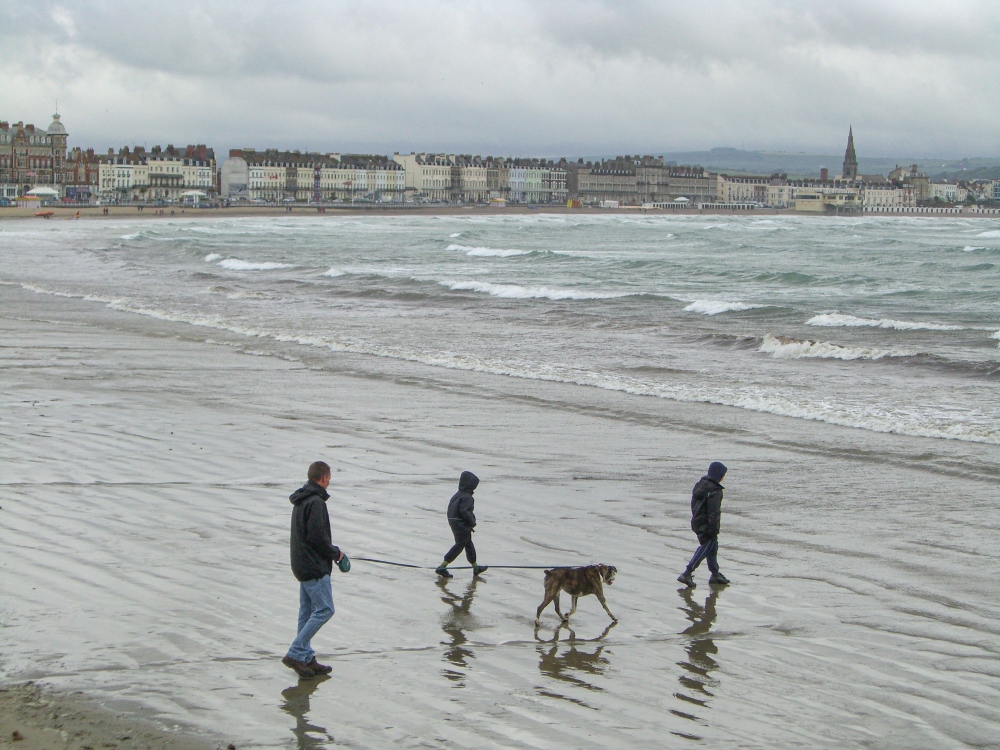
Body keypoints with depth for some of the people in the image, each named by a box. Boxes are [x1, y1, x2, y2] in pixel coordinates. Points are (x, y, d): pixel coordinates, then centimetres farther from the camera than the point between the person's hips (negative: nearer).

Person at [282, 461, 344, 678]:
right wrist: (335, 553, -7)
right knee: (324, 609, -8)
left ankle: (306, 658, 15)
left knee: (307, 612, 12)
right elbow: (317, 536, -23)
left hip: (302, 565, 10)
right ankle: (296, 654, -12)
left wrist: (330, 550, 16)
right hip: (315, 567, -10)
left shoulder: (300, 501, 15)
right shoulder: (316, 502, -17)